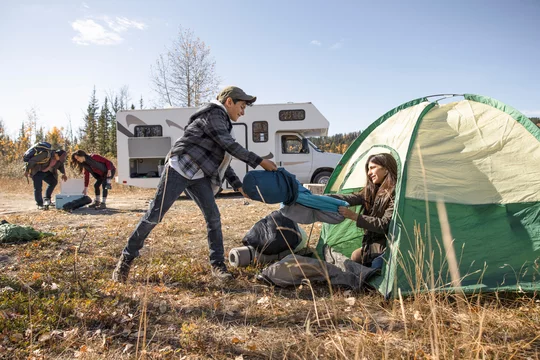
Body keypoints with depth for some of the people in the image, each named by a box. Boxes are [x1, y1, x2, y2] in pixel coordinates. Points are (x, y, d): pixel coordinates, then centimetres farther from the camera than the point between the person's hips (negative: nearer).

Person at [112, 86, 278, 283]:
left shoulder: (223, 124, 20)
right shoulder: (214, 114, -8)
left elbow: (222, 159, 20)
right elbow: (230, 146, -16)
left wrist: (238, 185, 14)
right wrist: (259, 161, -13)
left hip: (198, 176, 9)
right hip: (179, 169, -9)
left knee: (213, 216, -4)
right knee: (154, 215, -4)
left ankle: (217, 264, 3)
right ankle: (127, 257, 11)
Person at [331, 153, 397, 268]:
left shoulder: (395, 193, -19)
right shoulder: (372, 191, 7)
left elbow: (384, 224, -24)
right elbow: (352, 198, -7)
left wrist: (354, 216, -28)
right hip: (374, 243, 8)